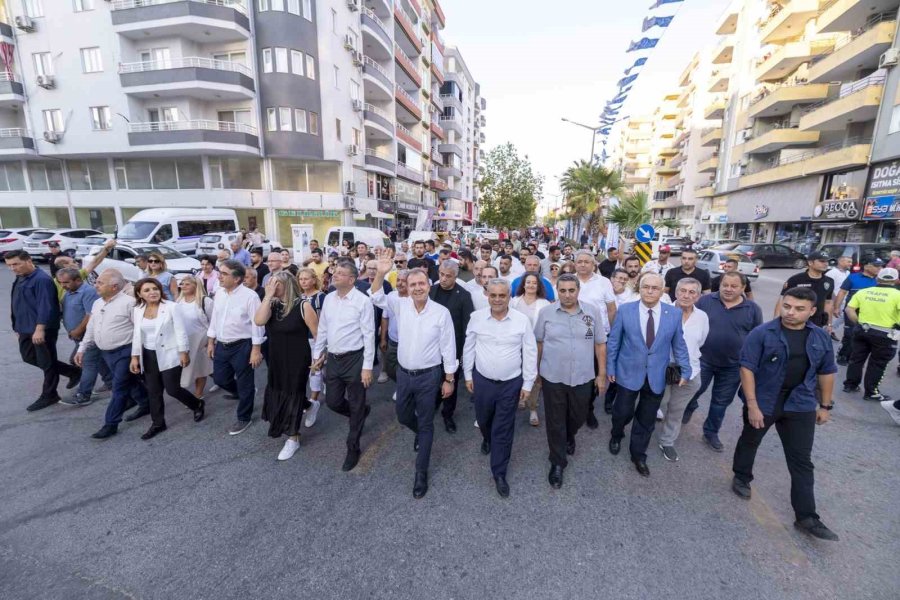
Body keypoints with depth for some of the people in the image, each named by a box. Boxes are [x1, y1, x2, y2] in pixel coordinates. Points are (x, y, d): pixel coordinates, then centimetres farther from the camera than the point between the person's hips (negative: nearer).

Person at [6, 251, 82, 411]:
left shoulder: (42, 279, -17)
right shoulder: (20, 279, 12)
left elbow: (45, 306, -23)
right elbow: (18, 304, 20)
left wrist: (40, 329, -28)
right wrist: (18, 326, 21)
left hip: (42, 329, -10)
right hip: (26, 328, 10)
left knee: (47, 363, 2)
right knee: (28, 357, 16)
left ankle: (48, 396, 14)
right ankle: (73, 372, 25)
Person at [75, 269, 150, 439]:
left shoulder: (128, 302, -16)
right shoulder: (97, 303, 10)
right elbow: (91, 328, 18)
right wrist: (82, 349, 15)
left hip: (125, 351, -8)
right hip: (105, 352, 8)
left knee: (119, 388, -1)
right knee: (130, 382, 18)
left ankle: (111, 423, 9)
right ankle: (146, 405, 33)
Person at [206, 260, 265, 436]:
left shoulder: (249, 295, -18)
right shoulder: (220, 293, 4)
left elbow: (257, 324, -17)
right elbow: (214, 318, 14)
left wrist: (256, 350, -17)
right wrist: (210, 342, 14)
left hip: (242, 346, -7)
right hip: (221, 345, 7)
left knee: (244, 384, 7)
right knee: (220, 379, 18)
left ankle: (243, 418, 26)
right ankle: (245, 394, 45)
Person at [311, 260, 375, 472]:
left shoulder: (362, 301, -15)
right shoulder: (328, 298, 5)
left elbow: (369, 335, -14)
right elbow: (322, 329, 13)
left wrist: (367, 367, -16)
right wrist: (317, 354, 14)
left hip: (354, 359, -6)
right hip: (333, 359, 6)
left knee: (355, 406, 8)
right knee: (332, 401, 15)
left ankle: (353, 448, 29)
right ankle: (361, 413, 45)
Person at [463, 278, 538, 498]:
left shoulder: (522, 320, -11)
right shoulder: (476, 317, -8)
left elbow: (530, 354, -5)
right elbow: (469, 348, 3)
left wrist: (527, 383, -3)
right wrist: (468, 375, 5)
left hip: (511, 383, -1)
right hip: (482, 381, 2)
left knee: (504, 429, 9)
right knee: (483, 419, 22)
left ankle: (499, 473, 27)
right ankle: (487, 439, 58)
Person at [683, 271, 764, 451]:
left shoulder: (753, 309, -3)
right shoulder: (705, 301, -7)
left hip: (733, 367, 1)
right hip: (702, 360, -1)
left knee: (721, 402, 13)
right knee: (691, 392, 11)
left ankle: (711, 433, 31)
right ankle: (688, 409, 44)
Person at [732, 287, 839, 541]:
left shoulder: (821, 338, 0)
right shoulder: (761, 333, -15)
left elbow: (826, 372, 11)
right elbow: (747, 368, -16)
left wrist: (825, 405, 11)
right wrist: (752, 405, -19)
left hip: (800, 406, 3)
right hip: (762, 402, -3)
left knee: (802, 461, 5)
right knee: (750, 441, 18)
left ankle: (806, 517, 14)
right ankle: (741, 478, 42)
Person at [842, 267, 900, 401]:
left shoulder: (863, 292, 0)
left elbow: (849, 309, -1)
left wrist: (858, 323, 8)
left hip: (862, 330, 3)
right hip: (884, 335, -3)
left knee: (856, 359, 15)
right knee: (877, 364, 8)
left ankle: (850, 385, 24)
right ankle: (871, 392, 16)